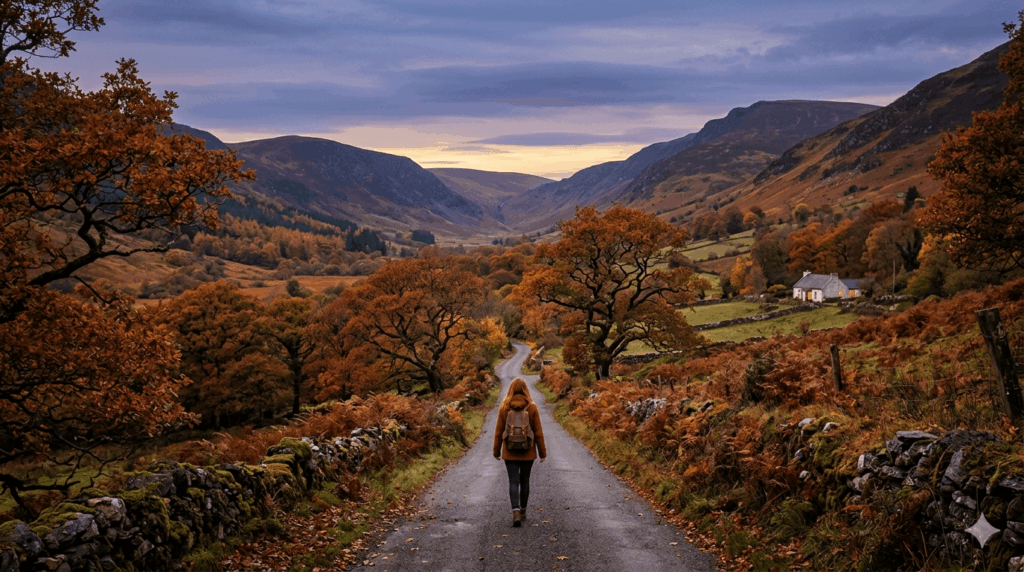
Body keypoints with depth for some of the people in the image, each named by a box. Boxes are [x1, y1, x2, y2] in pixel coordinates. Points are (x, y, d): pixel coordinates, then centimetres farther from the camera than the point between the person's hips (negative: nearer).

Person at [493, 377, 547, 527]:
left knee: (513, 482, -1)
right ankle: (523, 510, 29)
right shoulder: (532, 408, -7)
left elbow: (499, 432, -2)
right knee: (525, 481, 17)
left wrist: (496, 451, 9)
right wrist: (542, 452, 4)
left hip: (510, 452, -1)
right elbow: (538, 432, -5)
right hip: (528, 452, 1)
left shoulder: (504, 408, -6)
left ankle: (516, 513, -17)